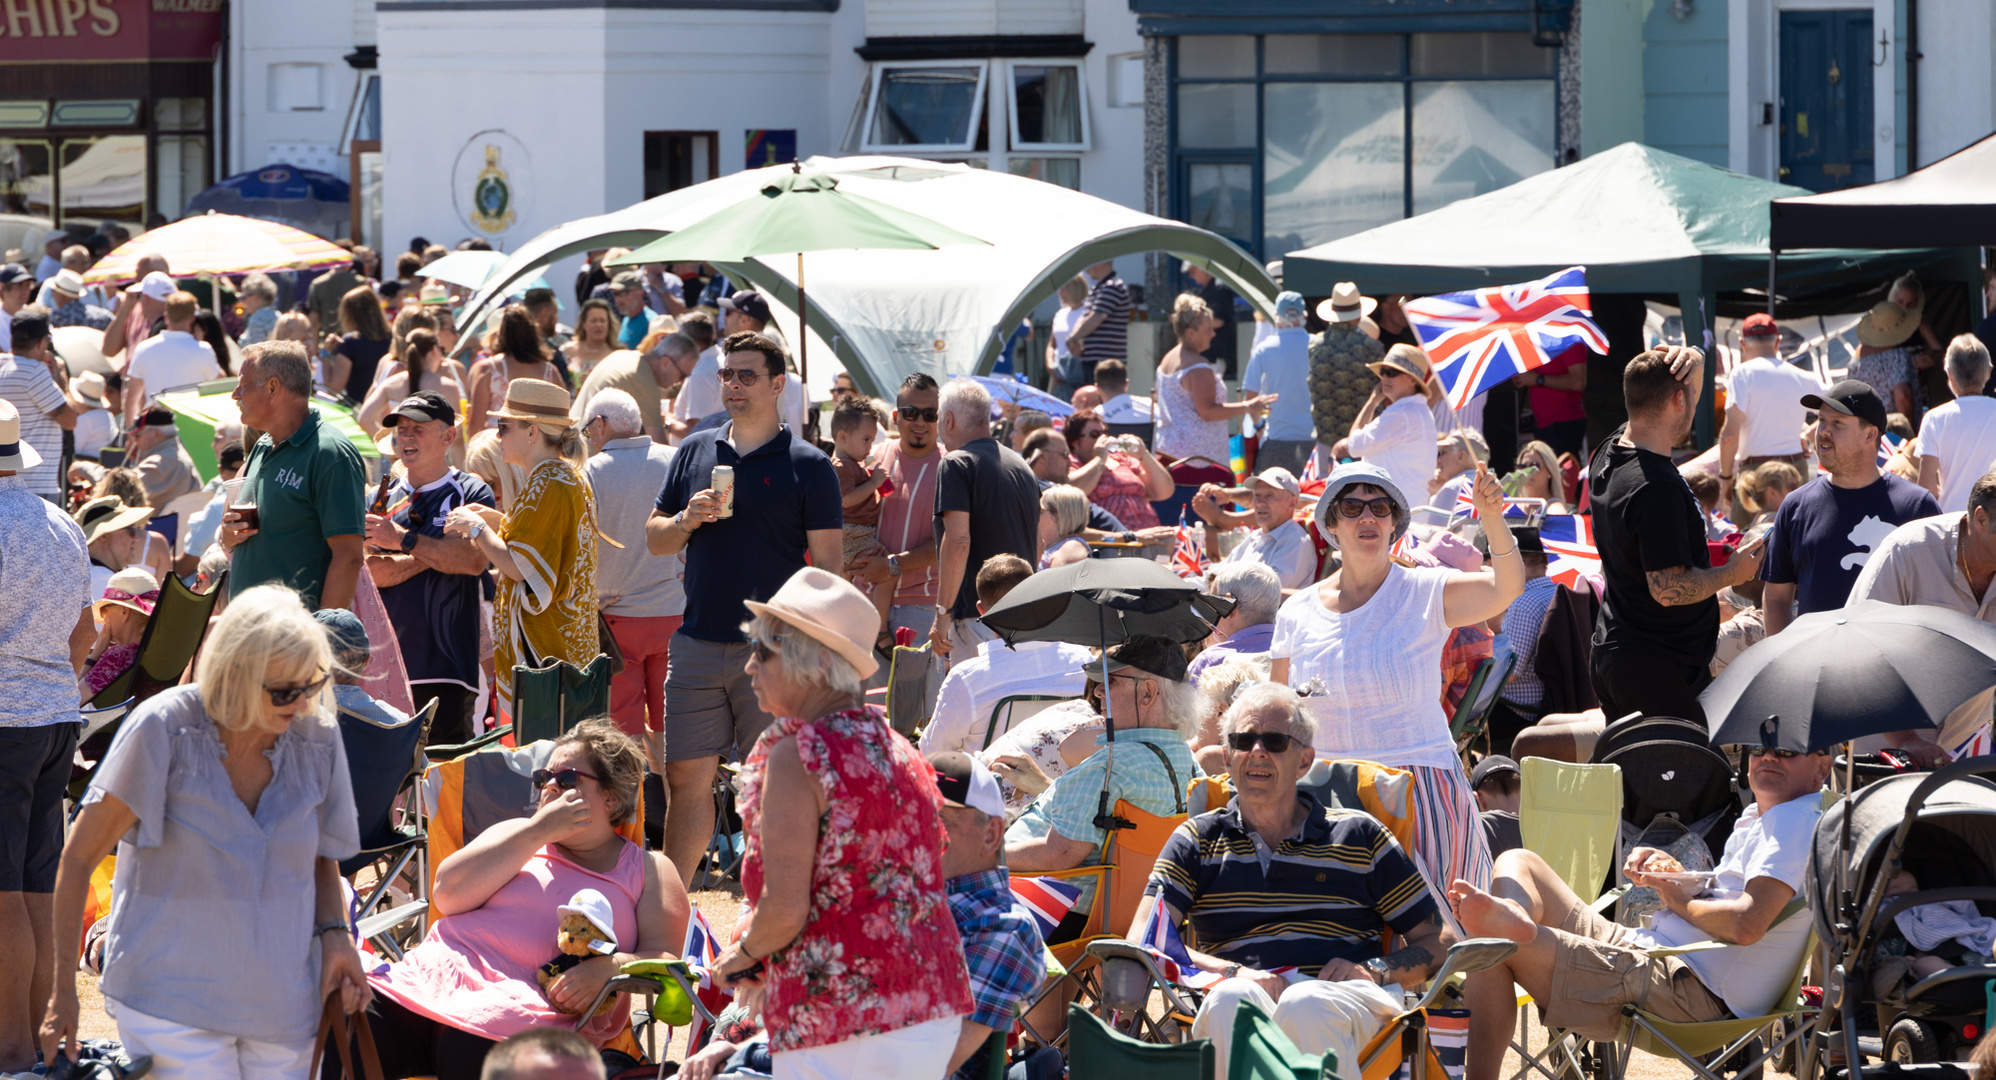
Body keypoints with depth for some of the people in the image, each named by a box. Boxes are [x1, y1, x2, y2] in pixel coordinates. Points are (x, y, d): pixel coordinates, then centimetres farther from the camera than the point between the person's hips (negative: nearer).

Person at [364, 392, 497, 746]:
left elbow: (474, 560, -13)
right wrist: (437, 554, -5)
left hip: (446, 665, -4)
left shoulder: (472, 494, 3)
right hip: (387, 662, 4)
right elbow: (369, 570, 2)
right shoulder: (382, 498, 14)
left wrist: (405, 540, -12)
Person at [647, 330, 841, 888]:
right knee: (686, 778, 4)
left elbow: (828, 564, -3)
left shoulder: (807, 465, -1)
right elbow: (654, 539, 16)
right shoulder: (695, 451, 11)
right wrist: (686, 520, -7)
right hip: (698, 646, 4)